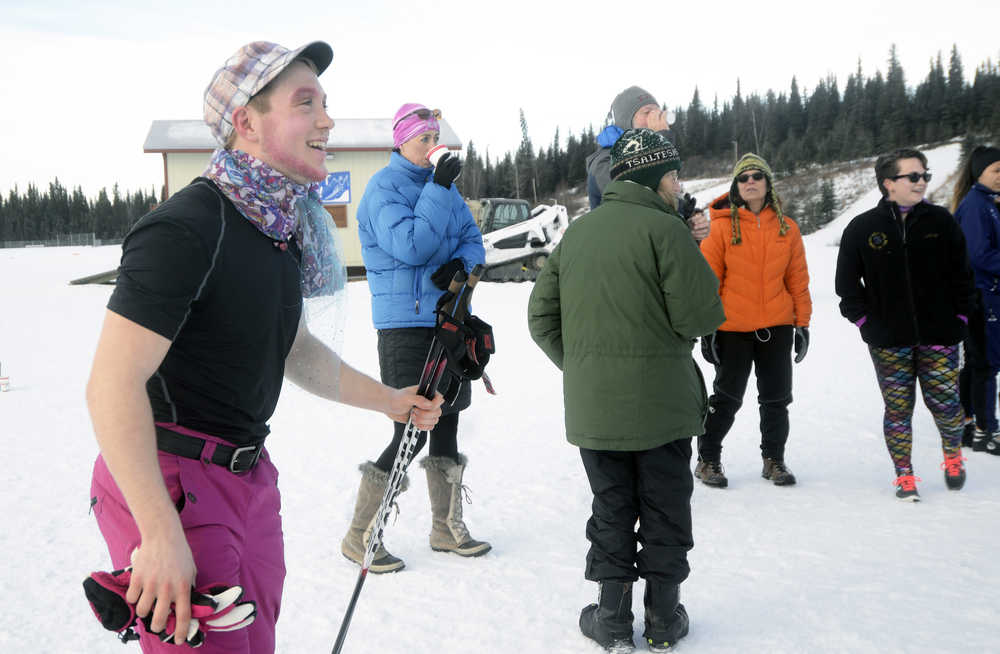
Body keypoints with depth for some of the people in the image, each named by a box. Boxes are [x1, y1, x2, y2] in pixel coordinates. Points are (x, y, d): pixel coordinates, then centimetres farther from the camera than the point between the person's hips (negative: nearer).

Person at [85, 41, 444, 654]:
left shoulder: (284, 229, 8)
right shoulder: (187, 227, -22)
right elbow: (113, 383, -26)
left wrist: (388, 399, 21)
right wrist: (161, 536, -29)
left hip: (250, 474, 9)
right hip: (167, 481, -9)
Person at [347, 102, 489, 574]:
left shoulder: (443, 184, 13)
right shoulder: (384, 187, -9)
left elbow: (472, 239, 12)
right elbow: (410, 246, -22)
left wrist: (463, 264, -9)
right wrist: (437, 189, -21)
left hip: (448, 318, 8)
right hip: (406, 324, -7)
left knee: (446, 424, 13)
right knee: (412, 432, -8)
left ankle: (447, 527, 27)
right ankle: (358, 537, 5)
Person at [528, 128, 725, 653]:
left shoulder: (576, 232, 7)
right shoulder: (664, 228, -12)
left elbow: (542, 316, 10)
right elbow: (699, 316, -15)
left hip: (591, 406, 4)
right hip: (660, 402, -4)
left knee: (611, 510, 15)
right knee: (665, 511, 11)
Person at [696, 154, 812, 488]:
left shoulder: (787, 228, 5)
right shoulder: (722, 226, -5)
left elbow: (798, 279, 9)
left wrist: (802, 323, 7)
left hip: (777, 327, 3)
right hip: (732, 328, -3)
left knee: (777, 398, 11)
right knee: (726, 398, 4)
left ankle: (774, 459, 26)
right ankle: (708, 459, 19)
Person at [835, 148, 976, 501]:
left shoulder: (941, 221, 2)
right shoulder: (863, 228, 0)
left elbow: (961, 273, 6)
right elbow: (847, 282, 7)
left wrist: (960, 315, 2)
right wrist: (864, 319, 1)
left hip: (939, 336, 0)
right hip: (888, 341, 0)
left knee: (944, 402, 2)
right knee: (898, 408, 5)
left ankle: (953, 453, 32)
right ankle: (904, 475, 18)